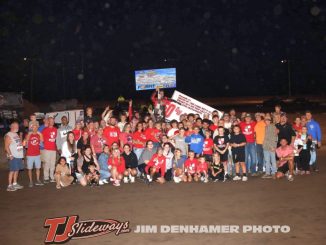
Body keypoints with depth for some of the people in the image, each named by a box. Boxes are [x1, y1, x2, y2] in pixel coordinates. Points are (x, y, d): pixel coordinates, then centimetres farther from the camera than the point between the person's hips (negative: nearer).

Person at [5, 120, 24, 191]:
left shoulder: (16, 134, 16)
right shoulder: (8, 135, -10)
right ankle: (9, 186, -2)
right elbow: (6, 147, -15)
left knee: (17, 170, 13)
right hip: (14, 157, -8)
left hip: (19, 156, 8)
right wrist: (10, 155, -20)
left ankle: (15, 184, 22)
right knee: (12, 171, -6)